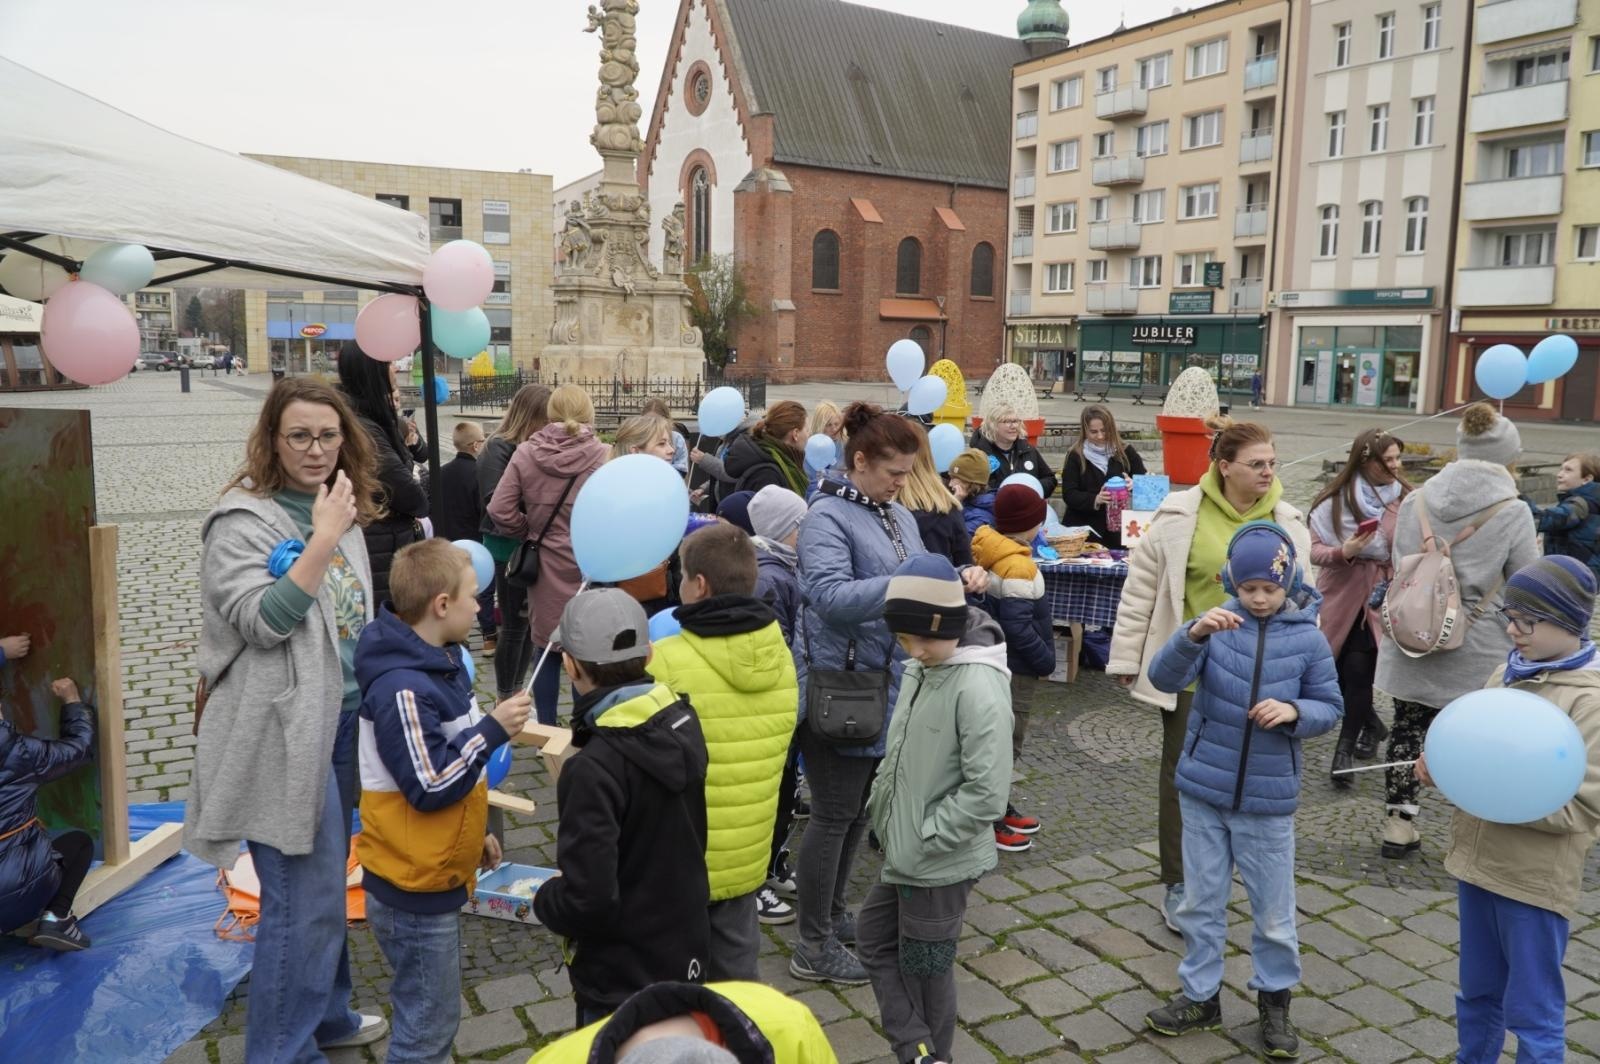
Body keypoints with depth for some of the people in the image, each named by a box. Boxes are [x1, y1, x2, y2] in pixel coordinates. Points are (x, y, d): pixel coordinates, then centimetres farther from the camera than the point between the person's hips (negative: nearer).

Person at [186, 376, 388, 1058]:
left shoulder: (339, 512, 10)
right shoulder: (243, 520, -13)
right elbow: (262, 622, -23)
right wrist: (324, 539, -27)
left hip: (344, 720, 8)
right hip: (287, 734, -8)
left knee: (325, 885, 20)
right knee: (304, 902, -2)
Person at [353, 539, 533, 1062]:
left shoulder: (442, 661, 4)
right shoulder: (402, 689, -27)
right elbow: (431, 785, -27)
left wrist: (478, 829, 20)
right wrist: (494, 729, -23)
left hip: (437, 875, 9)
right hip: (414, 887, -9)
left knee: (434, 1009, 23)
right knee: (429, 1020, 5)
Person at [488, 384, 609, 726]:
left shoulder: (526, 453, -5)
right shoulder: (604, 456, -12)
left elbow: (501, 510, -6)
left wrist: (530, 533, 9)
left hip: (544, 566, 2)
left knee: (546, 652, 14)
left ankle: (547, 731, 24)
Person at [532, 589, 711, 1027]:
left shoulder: (595, 769, -30)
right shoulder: (683, 722, -7)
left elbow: (588, 900, -29)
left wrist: (543, 900, -8)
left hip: (621, 976, -6)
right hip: (688, 947, 7)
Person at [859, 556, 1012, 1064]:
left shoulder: (977, 688, -25)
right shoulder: (918, 670, 2)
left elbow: (987, 794, -27)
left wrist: (923, 837, -19)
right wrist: (881, 802, 5)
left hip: (940, 862, -9)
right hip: (903, 852, 9)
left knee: (924, 967, 10)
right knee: (875, 939, 18)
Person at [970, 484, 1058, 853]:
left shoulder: (993, 552, 6)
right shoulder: (1016, 566, -23)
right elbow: (1017, 627, -25)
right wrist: (1046, 659, -14)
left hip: (1004, 662, 10)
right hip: (1015, 668, -10)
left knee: (1003, 738, 19)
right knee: (1006, 741, 0)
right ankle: (988, 821, 8)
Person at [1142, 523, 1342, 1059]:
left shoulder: (1308, 639, -7)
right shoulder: (1217, 625, -9)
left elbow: (1330, 708, 1)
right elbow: (1164, 678, -19)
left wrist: (1293, 712, -21)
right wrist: (1194, 634, -37)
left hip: (1269, 799, -1)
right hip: (1203, 790, 1)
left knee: (1274, 911, 13)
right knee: (1200, 902, 14)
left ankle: (1275, 999, 36)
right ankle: (1200, 996, 32)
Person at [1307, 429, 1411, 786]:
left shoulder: (1405, 499, -3)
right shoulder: (1335, 501, -5)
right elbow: (1315, 550, -5)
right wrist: (1343, 551, -23)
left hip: (1381, 598, -1)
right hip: (1342, 598, 2)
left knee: (1357, 669, -11)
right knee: (1340, 672, 9)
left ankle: (1346, 748, 5)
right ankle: (1371, 724, 38)